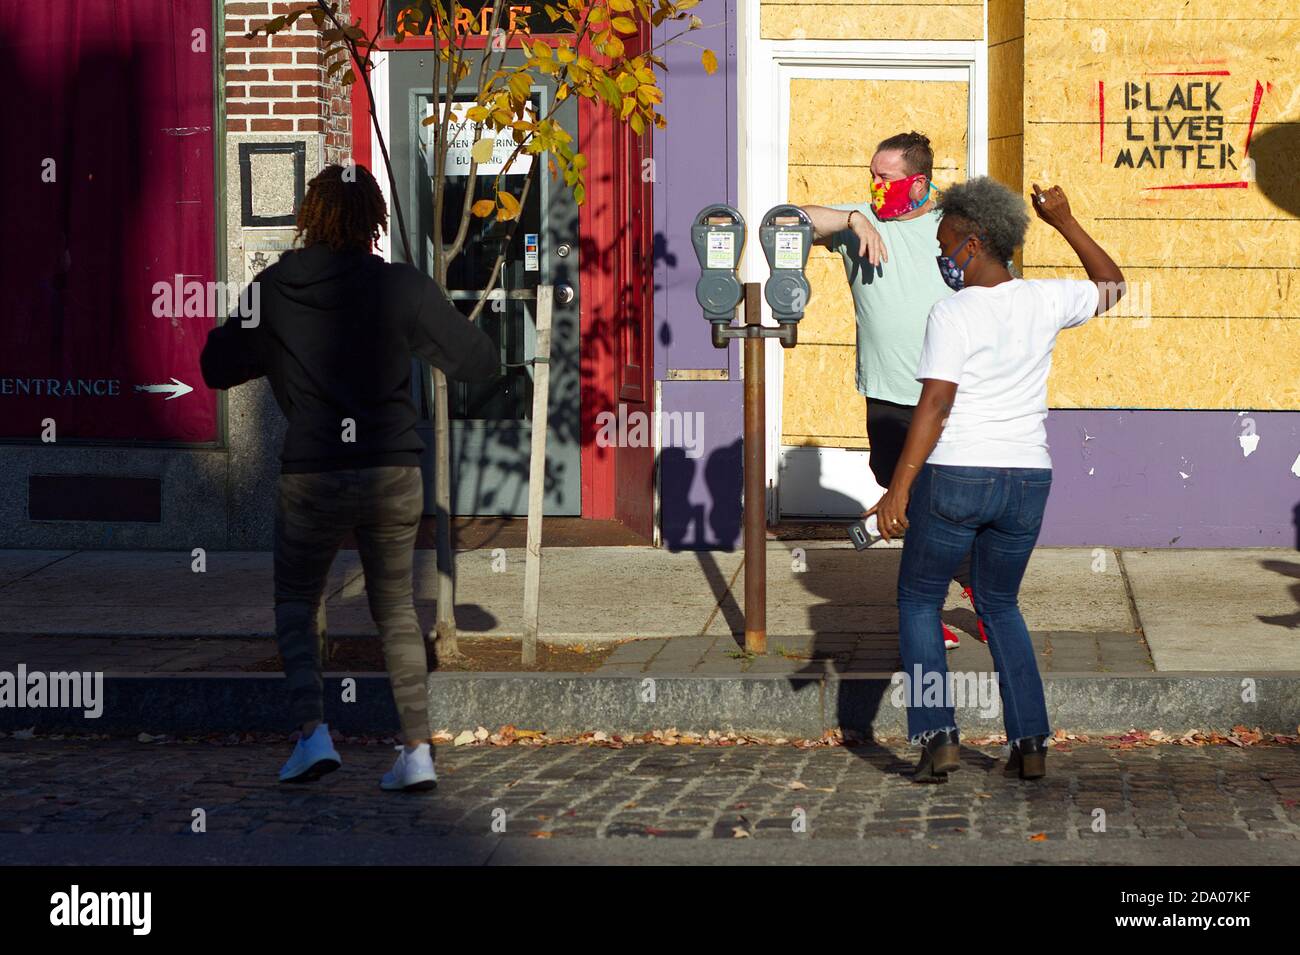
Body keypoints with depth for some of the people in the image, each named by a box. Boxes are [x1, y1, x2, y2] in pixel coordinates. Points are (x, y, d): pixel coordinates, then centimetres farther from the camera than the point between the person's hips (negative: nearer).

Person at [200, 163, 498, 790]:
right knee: (396, 610, 16)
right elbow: (480, 363, -2)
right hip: (394, 473, 1)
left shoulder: (273, 291, -3)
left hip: (310, 476, -1)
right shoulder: (403, 287, -7)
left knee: (295, 604, 17)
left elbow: (217, 367, 7)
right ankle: (417, 749, 7)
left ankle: (312, 729, -1)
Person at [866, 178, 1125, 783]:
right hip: (1026, 481, 5)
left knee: (918, 602, 12)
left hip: (953, 480, -5)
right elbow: (1111, 285, 23)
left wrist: (899, 489, -19)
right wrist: (1064, 222, 25)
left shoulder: (952, 314, -11)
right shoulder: (1044, 303, 3)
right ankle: (1030, 743, 14)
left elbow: (934, 405, -18)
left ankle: (937, 737, -1)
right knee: (999, 605, 22)